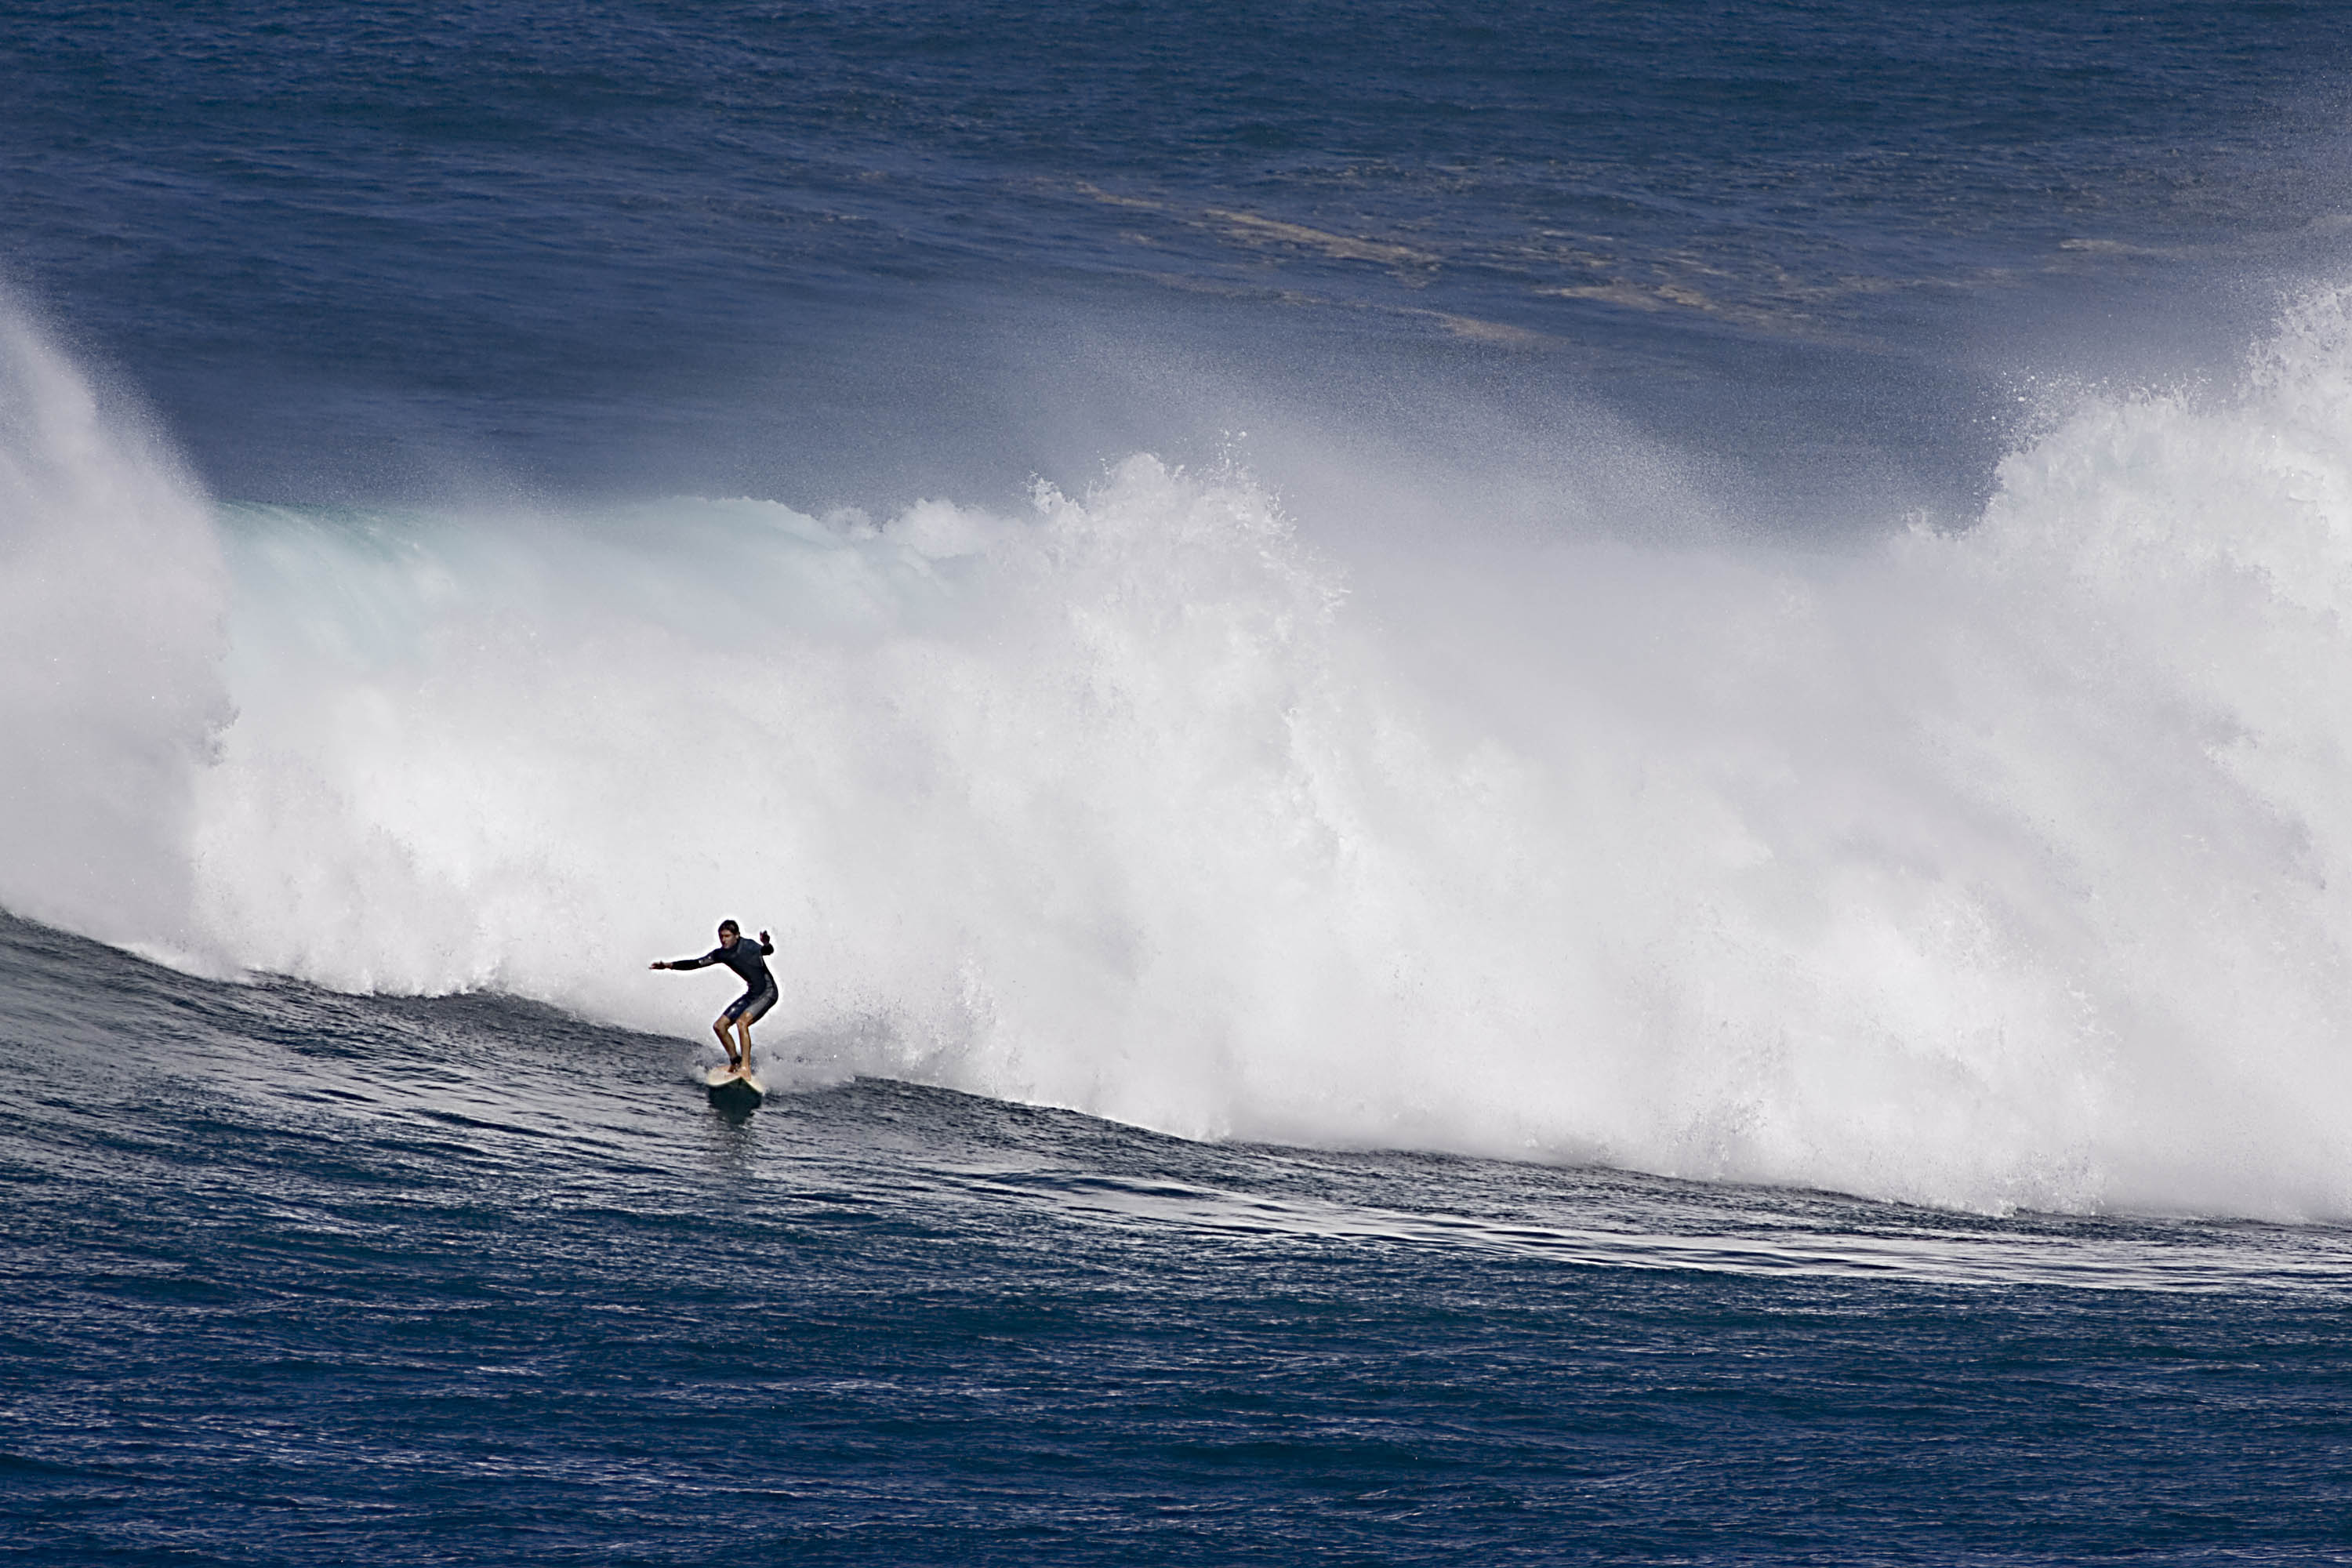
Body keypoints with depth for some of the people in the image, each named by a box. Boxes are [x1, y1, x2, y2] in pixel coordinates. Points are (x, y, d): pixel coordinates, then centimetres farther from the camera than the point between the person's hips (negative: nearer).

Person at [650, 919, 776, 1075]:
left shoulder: (748, 947, -16)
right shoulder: (721, 954, 4)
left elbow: (769, 951, -33)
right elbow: (696, 963, 11)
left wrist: (766, 945, -57)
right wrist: (669, 965, 4)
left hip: (767, 992, -8)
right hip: (752, 994, 8)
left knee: (742, 1021, -29)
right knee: (719, 1026, 5)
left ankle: (745, 1067, -32)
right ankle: (735, 1062, 17)